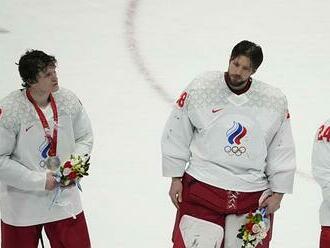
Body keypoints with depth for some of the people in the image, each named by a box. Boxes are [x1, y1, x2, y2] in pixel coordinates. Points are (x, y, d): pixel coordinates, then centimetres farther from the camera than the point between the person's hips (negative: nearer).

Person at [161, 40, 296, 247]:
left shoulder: (274, 101, 0)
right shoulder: (200, 90, -5)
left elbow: (282, 151, 8)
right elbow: (176, 135, 3)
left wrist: (277, 193, 6)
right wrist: (176, 178, 3)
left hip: (253, 195, 2)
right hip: (202, 185, -2)